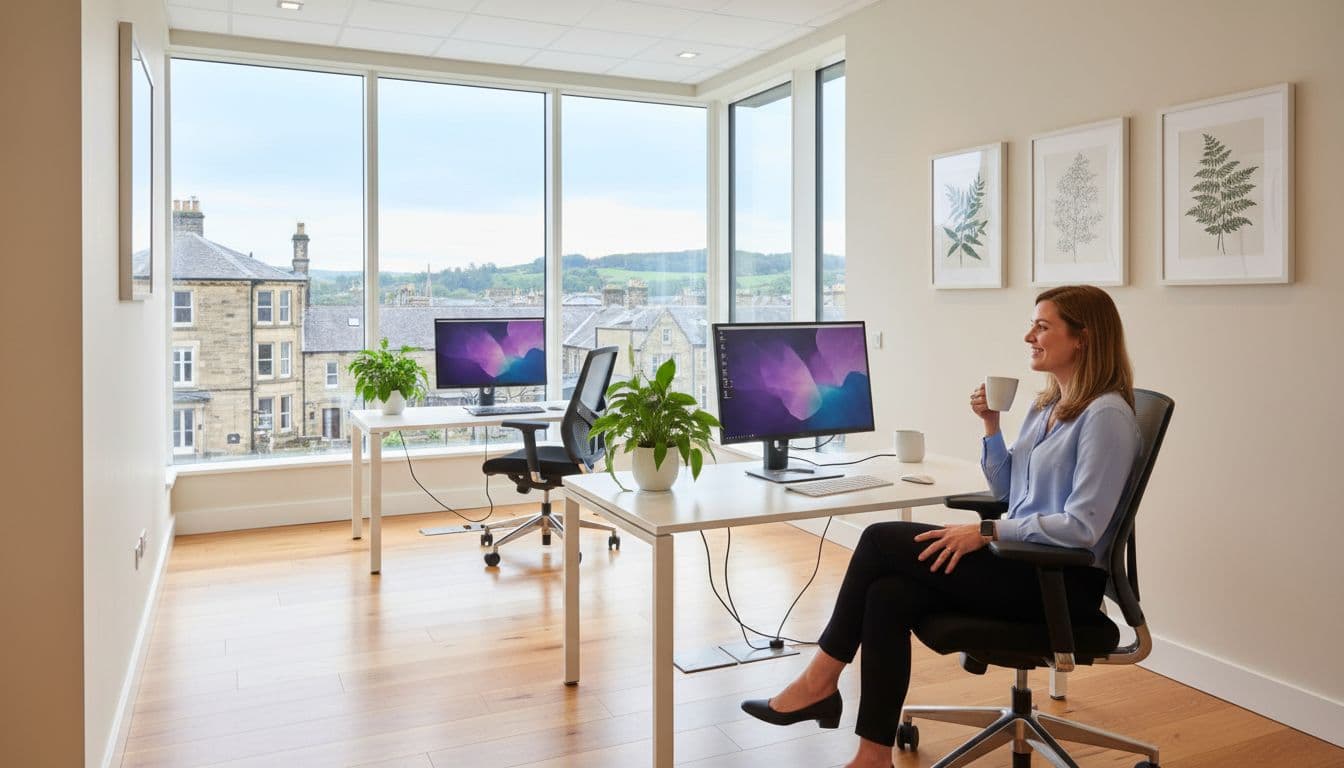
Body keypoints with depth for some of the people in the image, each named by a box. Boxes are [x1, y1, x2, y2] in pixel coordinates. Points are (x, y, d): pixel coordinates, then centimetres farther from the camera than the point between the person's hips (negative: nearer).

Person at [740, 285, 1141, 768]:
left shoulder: (1106, 415, -14)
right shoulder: (1047, 405, 14)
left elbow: (1083, 527, -21)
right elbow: (1006, 491, 17)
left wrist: (986, 533, -20)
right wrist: (991, 428, 4)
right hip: (1023, 563, 8)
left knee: (882, 541, -16)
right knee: (888, 595, -18)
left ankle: (821, 678, -2)